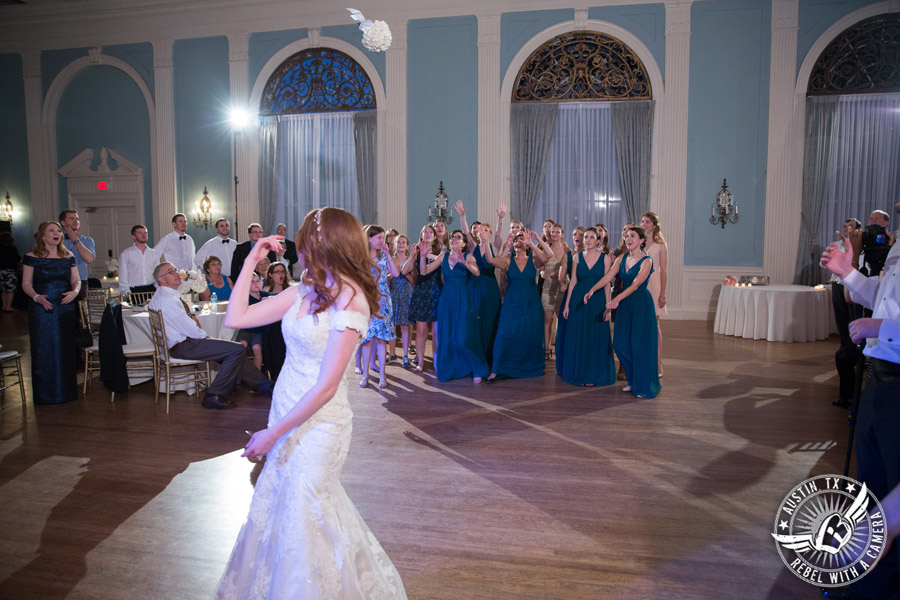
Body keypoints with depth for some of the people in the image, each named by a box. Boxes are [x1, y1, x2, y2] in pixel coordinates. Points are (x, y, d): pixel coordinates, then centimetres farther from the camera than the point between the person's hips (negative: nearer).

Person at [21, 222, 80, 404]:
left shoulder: (68, 257, 9)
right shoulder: (32, 257, -1)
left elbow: (76, 280, 10)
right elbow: (26, 284, -3)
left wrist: (74, 291, -11)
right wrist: (37, 297, -21)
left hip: (65, 308, 3)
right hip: (41, 309, -3)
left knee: (66, 349, 6)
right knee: (44, 351, -1)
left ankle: (66, 391, 17)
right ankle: (45, 394, 10)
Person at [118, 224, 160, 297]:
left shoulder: (154, 253, 14)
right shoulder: (125, 254, 4)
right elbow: (123, 277, 3)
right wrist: (127, 292, -5)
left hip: (151, 289, 3)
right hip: (134, 291, -3)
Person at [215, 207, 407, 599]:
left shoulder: (349, 301, -19)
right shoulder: (306, 290, 5)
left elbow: (326, 387, -20)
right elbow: (236, 318, 4)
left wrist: (273, 433, -15)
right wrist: (250, 261, 4)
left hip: (317, 424, -7)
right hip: (286, 416, 7)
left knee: (303, 523, 6)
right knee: (276, 514, 19)